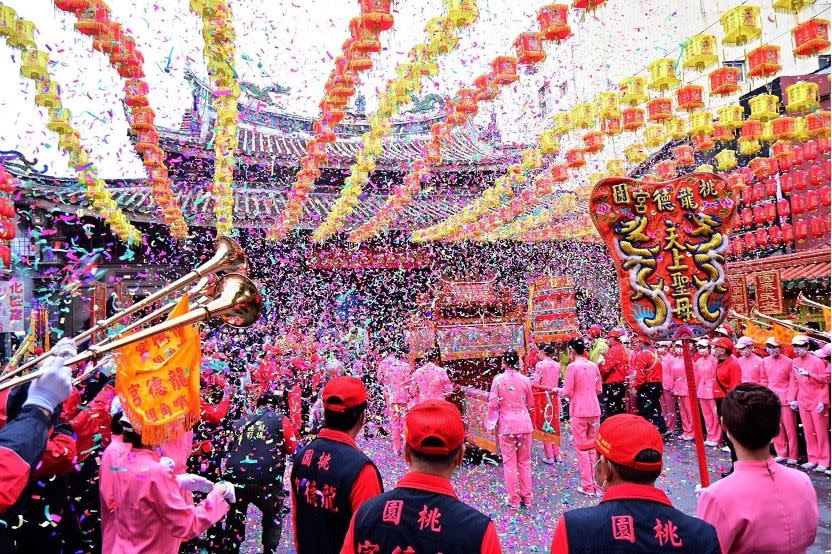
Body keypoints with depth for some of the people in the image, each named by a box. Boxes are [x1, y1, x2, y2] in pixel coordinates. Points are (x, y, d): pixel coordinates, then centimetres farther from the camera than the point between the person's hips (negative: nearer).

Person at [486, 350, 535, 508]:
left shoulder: (498, 380, -10)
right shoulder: (525, 380, -3)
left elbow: (493, 404, -9)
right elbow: (530, 403, 7)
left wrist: (492, 422, 7)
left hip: (506, 425, -2)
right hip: (524, 423, 2)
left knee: (510, 462, 9)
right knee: (524, 461, 15)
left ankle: (514, 499, 17)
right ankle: (527, 497, 24)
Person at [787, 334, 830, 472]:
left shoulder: (817, 361, -9)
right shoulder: (794, 362, 7)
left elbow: (825, 380, -10)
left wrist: (809, 374, -25)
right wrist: (792, 399, 5)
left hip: (817, 403, -5)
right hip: (802, 403, 5)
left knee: (821, 432, 2)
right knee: (808, 432, 10)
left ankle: (823, 462, 10)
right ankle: (812, 459, 19)